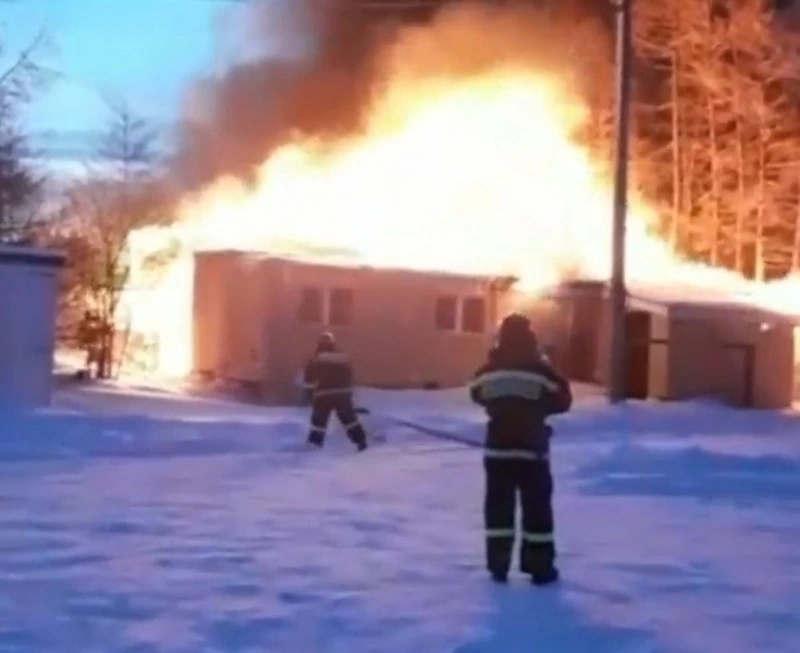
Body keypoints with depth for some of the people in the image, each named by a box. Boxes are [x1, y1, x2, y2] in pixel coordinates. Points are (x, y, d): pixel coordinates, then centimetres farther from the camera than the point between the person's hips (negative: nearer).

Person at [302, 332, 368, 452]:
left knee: (319, 421, 7)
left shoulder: (316, 359, -2)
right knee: (350, 419, 12)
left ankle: (313, 445, 1)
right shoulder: (344, 358, 11)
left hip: (323, 395, -3)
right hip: (342, 394, 3)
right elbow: (349, 377, 18)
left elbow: (309, 378, -1)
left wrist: (312, 391, 13)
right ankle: (361, 442, 10)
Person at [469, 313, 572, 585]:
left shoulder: (489, 371, -2)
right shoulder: (540, 371, -12)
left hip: (497, 449, 3)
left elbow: (477, 394, 17)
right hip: (531, 450, -3)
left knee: (498, 506, 11)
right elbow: (563, 400, -1)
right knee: (537, 507, 5)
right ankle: (540, 568, 6)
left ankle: (498, 566, 11)